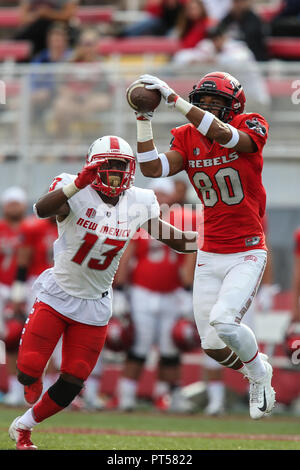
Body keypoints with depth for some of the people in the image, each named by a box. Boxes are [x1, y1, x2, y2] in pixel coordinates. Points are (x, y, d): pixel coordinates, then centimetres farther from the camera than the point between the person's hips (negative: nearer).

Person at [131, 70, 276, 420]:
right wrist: (144, 119, -16)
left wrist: (173, 98, -34)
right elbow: (152, 169, -10)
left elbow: (222, 134, -31)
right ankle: (254, 372, 33)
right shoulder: (188, 139, 2)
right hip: (209, 256, 5)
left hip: (247, 253, -5)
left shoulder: (251, 129, -10)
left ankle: (258, 370, 7)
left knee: (224, 322, -23)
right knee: (212, 345, 2)